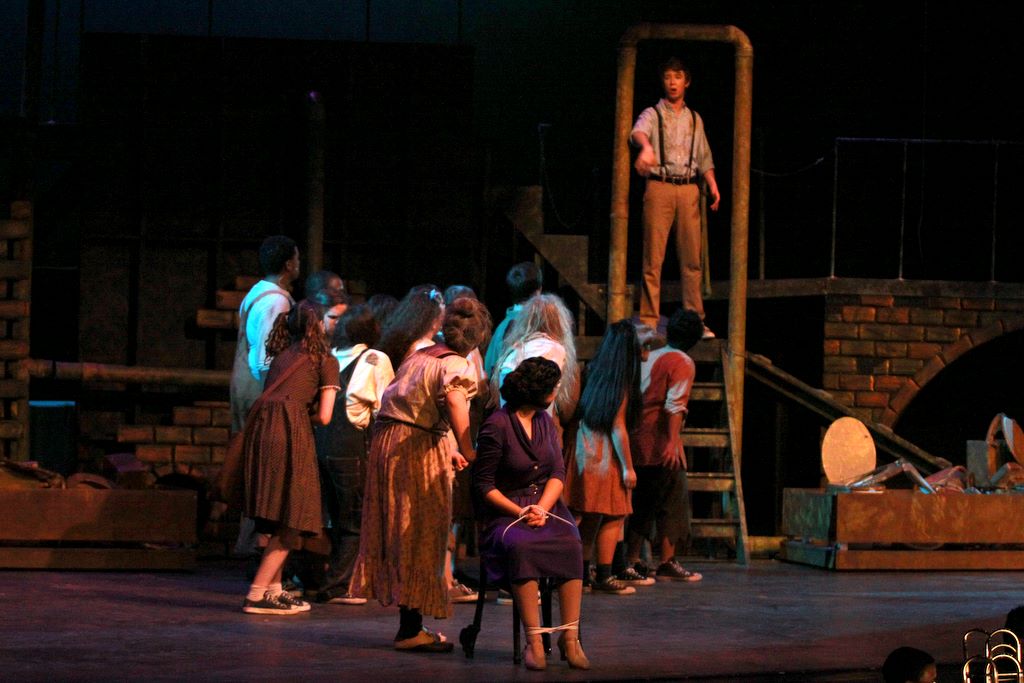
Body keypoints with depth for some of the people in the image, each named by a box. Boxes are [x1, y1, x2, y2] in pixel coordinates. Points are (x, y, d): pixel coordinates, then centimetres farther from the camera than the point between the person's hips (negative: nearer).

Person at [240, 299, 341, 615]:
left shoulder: (282, 355, 25)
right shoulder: (325, 360, 8)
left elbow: (273, 394, 18)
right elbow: (324, 417, 3)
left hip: (260, 424, 6)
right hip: (290, 429, -6)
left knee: (280, 520, 16)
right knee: (290, 520, -2)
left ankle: (274, 589, 17)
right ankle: (257, 594, -9)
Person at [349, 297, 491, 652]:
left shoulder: (419, 356, 17)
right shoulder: (456, 365, -8)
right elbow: (453, 398, -30)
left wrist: (445, 451, 29)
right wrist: (467, 450, -30)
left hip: (385, 442, 8)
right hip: (419, 447, -8)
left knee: (398, 534, 11)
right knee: (419, 535, -2)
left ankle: (409, 625, 18)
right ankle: (411, 629, -2)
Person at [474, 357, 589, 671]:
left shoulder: (545, 421, 12)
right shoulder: (497, 426, -7)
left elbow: (558, 473, 7)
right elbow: (483, 483, -6)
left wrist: (542, 508, -12)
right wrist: (519, 512, -16)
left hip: (545, 505, 5)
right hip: (506, 511, -5)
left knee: (570, 545, -28)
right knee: (521, 547, -38)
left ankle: (570, 636, -29)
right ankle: (533, 639, -37)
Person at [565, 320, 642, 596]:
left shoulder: (593, 374, 5)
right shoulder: (621, 386, -14)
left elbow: (579, 416, 8)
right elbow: (618, 429, -16)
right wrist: (628, 467, -12)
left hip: (584, 455, 7)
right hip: (606, 458, -7)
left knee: (588, 519, 12)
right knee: (612, 517, 2)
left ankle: (581, 573, 15)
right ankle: (604, 577, 3)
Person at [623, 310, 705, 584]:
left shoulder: (649, 358, 16)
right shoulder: (683, 363, -6)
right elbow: (674, 404, -17)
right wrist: (673, 441, -22)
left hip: (637, 440, 7)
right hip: (662, 444, -7)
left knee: (640, 504, 11)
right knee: (671, 502, 3)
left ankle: (632, 563, 9)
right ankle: (667, 563, 4)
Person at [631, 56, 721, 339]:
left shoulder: (695, 119, 19)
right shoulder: (653, 114, 4)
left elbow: (704, 157, 21)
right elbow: (639, 131, -18)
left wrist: (712, 184, 5)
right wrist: (646, 147, -41)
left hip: (688, 189, 4)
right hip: (659, 188, -4)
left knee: (692, 257, 2)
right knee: (653, 257, -6)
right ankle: (649, 321, -5)